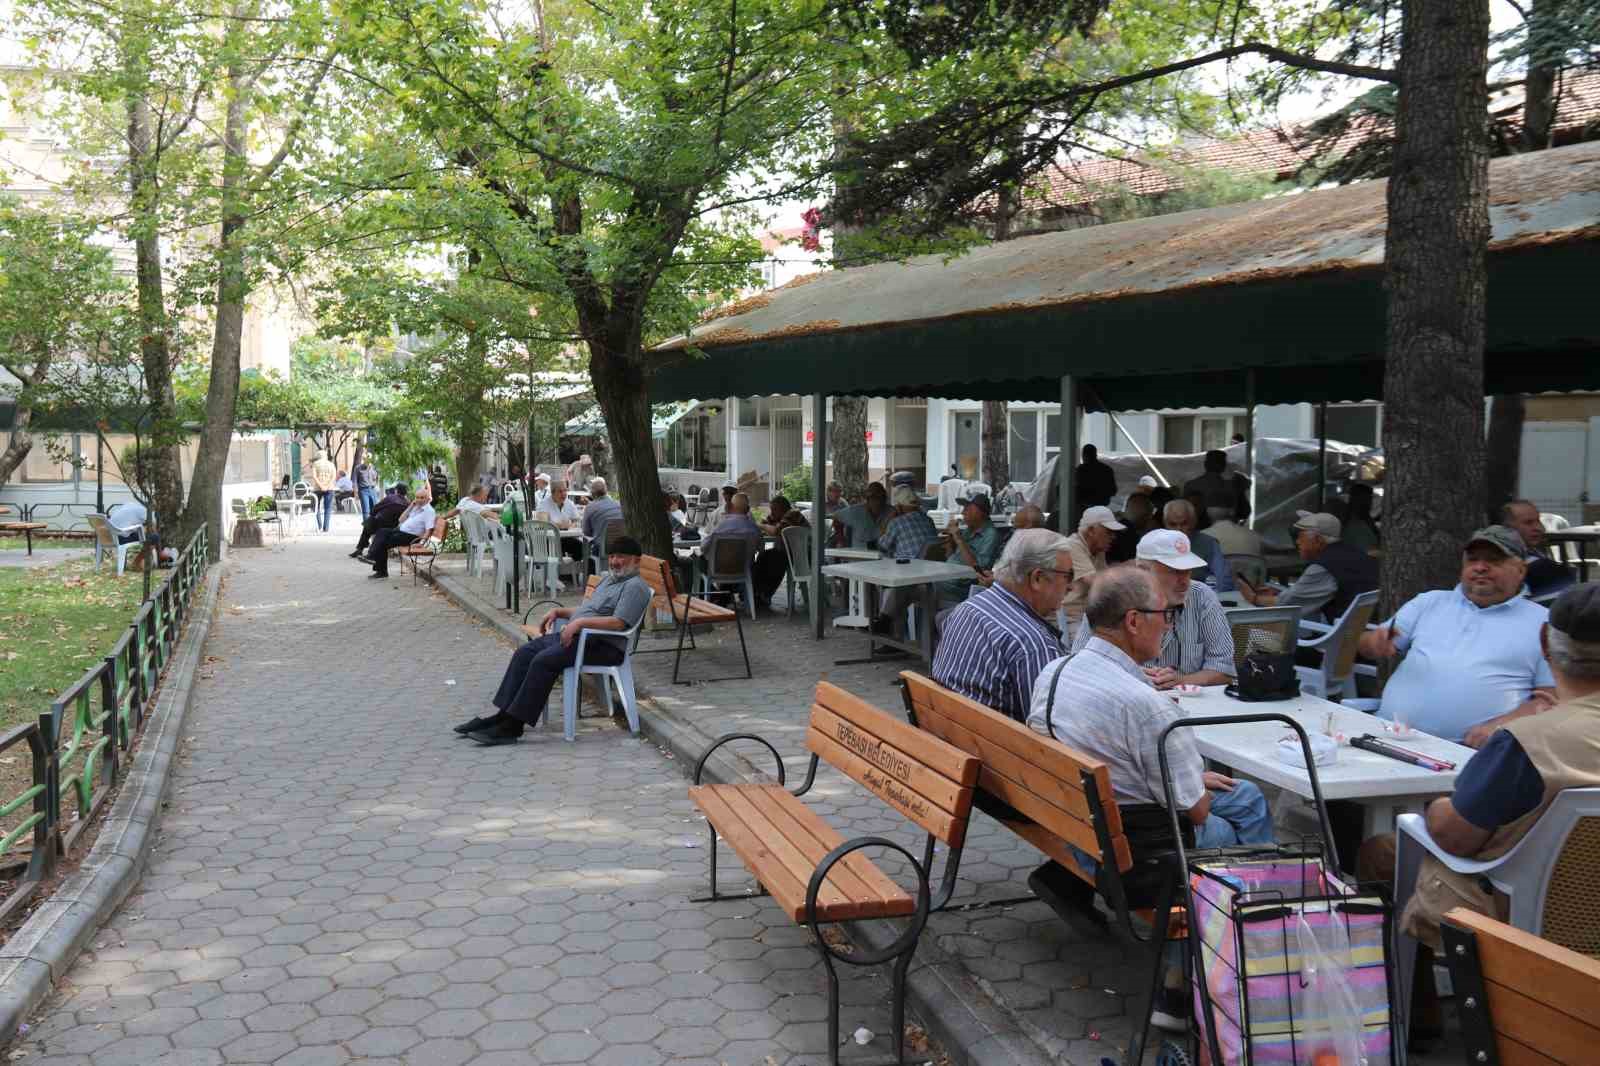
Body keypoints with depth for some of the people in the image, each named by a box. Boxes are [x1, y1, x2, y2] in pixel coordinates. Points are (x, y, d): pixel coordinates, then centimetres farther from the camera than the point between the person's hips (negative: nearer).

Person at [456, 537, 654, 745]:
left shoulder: (635, 586, -7)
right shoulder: (608, 579, 24)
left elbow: (618, 623, -20)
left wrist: (579, 622, -23)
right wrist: (558, 611, 16)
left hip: (603, 645, -10)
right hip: (575, 634, 10)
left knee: (544, 660, -26)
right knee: (524, 653, -5)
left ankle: (514, 725, -23)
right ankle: (503, 715, -6)